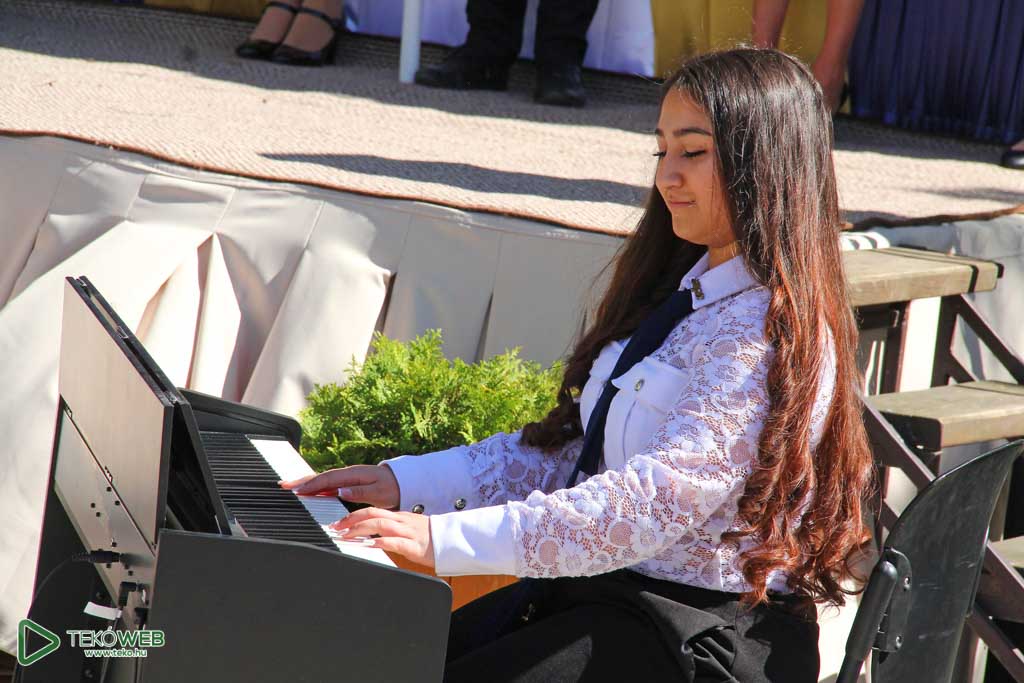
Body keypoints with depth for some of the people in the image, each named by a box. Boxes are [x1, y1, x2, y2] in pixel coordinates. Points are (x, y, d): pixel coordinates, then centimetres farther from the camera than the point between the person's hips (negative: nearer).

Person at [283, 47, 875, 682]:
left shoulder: (778, 337, -17)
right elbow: (571, 445, 17)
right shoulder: (678, 296, 14)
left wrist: (451, 538, -30)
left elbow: (659, 498, -27)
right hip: (601, 587, 9)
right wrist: (406, 481, 7)